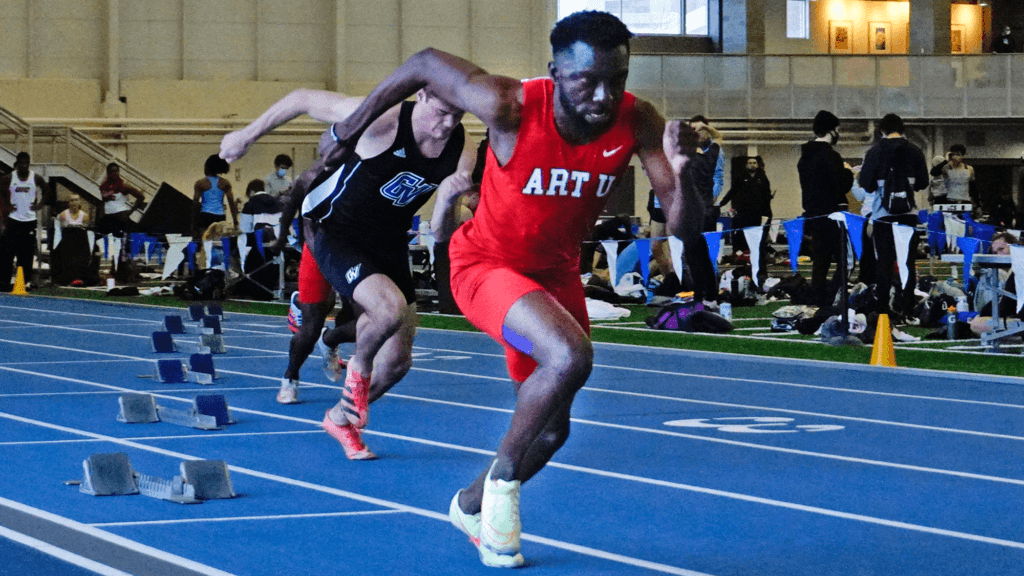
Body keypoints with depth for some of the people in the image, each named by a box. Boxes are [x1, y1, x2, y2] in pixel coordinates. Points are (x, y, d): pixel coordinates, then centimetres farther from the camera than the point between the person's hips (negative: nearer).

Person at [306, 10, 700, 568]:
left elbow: (685, 227, -21)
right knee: (570, 356, -33)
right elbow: (426, 63, -14)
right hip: (486, 265, -6)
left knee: (551, 428, 15)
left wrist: (681, 173, -43)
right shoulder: (510, 108, -30)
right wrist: (351, 127, -4)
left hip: (556, 272, 6)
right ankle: (503, 477, -9)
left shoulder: (636, 123, -21)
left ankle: (471, 504, 44)